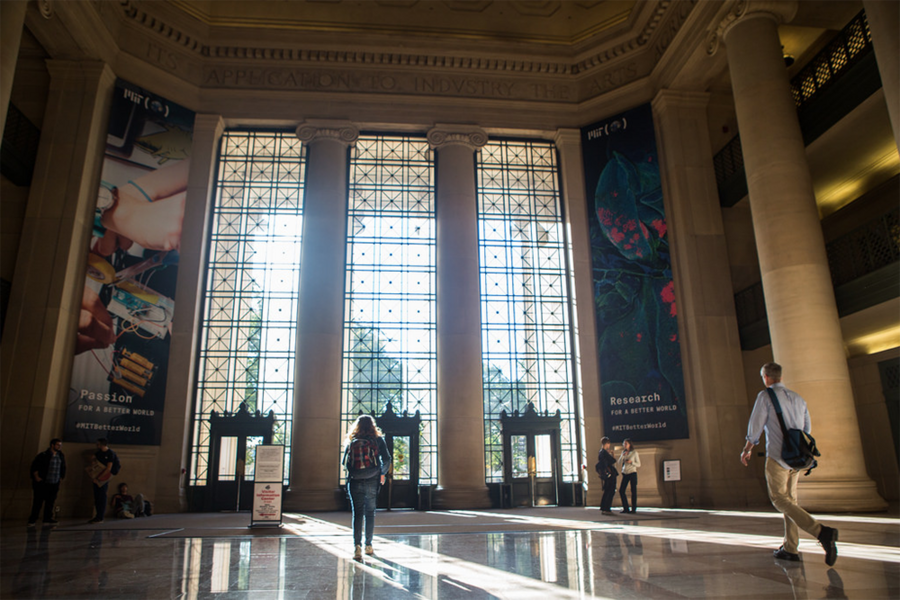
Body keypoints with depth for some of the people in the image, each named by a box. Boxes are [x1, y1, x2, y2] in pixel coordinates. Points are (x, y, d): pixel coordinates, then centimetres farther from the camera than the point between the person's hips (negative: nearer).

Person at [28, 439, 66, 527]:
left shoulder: (61, 456, 10)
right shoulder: (43, 455, -8)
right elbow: (34, 466, -6)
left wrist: (62, 477, 15)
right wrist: (36, 476, -9)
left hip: (54, 484, 5)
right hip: (42, 483, -5)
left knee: (50, 501, 6)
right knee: (38, 501, -1)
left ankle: (47, 519, 12)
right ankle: (32, 520, 7)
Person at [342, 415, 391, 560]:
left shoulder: (351, 442, 1)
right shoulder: (377, 440, -1)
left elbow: (344, 462, 4)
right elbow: (386, 459, -6)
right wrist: (382, 473, 9)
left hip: (355, 482, 0)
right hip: (372, 482, 0)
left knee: (357, 513, 3)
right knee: (370, 513, 12)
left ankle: (357, 546, -9)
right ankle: (368, 546, 17)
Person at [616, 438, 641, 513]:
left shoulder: (634, 452, -2)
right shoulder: (623, 453, 10)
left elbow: (639, 464, -1)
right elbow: (619, 463, 5)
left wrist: (631, 462, -18)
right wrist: (622, 456, -8)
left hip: (632, 473, -4)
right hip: (625, 473, 5)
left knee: (633, 491, -1)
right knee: (621, 491, -1)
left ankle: (634, 509, 7)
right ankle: (625, 508, 8)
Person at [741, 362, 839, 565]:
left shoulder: (765, 396, -7)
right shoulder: (798, 398, 12)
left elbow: (755, 427, -7)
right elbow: (807, 428, 18)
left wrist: (747, 449, 6)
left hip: (777, 456, -7)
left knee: (780, 499, -3)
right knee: (790, 499, 13)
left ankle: (821, 531, -22)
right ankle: (790, 549, 14)